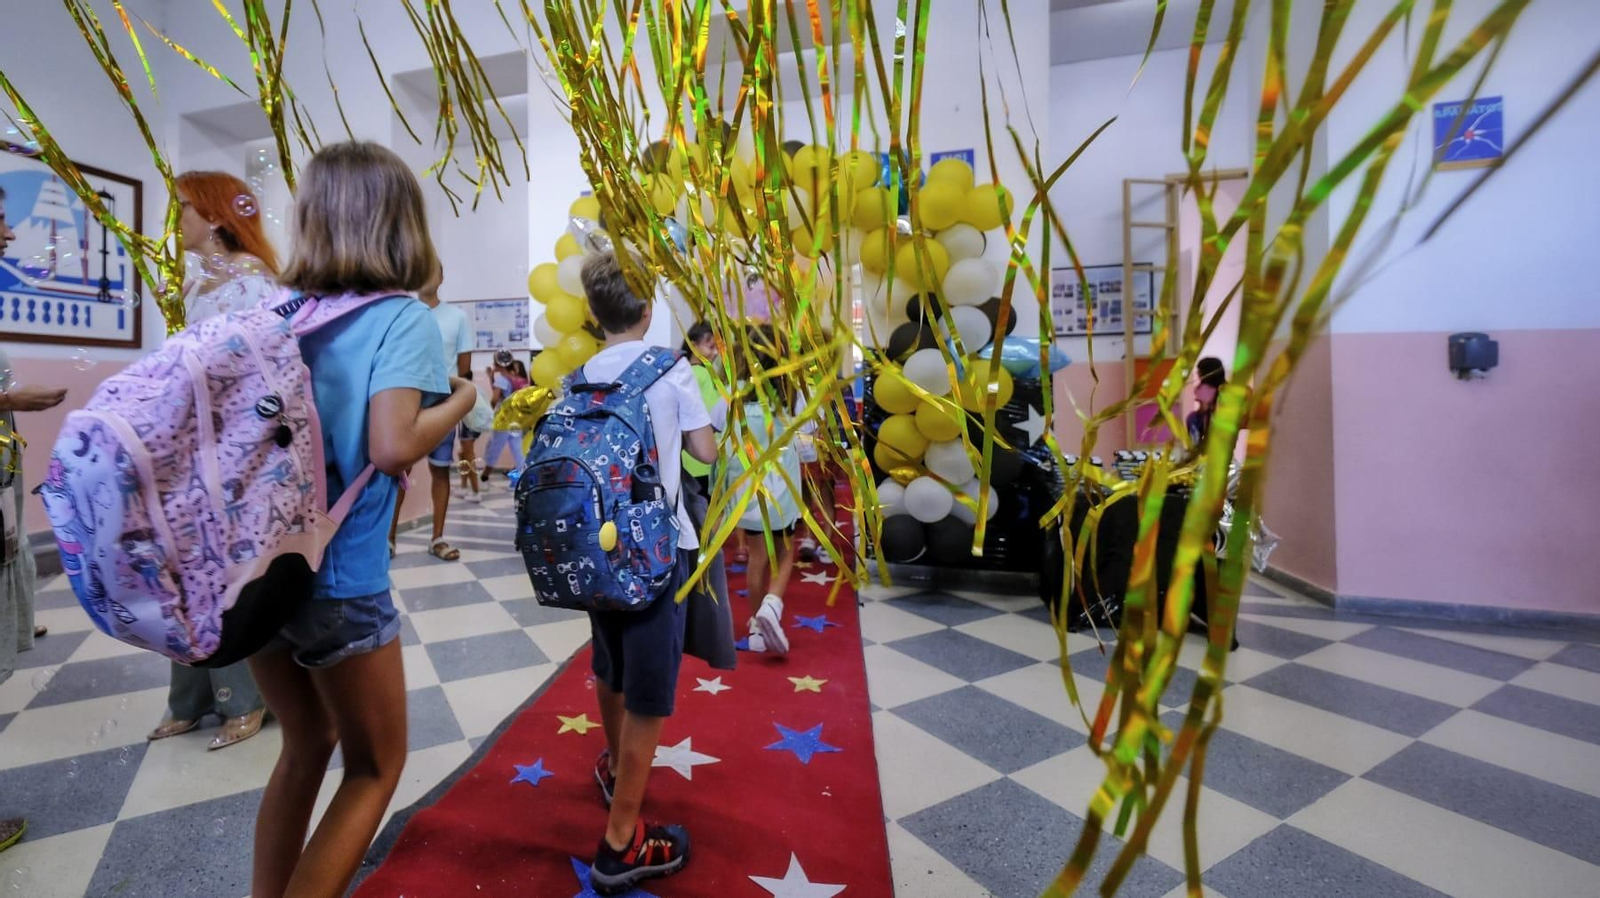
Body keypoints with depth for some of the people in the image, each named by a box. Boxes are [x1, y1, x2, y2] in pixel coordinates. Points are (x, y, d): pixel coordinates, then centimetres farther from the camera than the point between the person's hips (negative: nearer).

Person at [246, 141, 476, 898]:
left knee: (304, 745, 26)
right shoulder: (402, 315, -12)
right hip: (337, 582, -6)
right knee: (374, 767, 16)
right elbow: (392, 447, -24)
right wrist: (465, 398, -8)